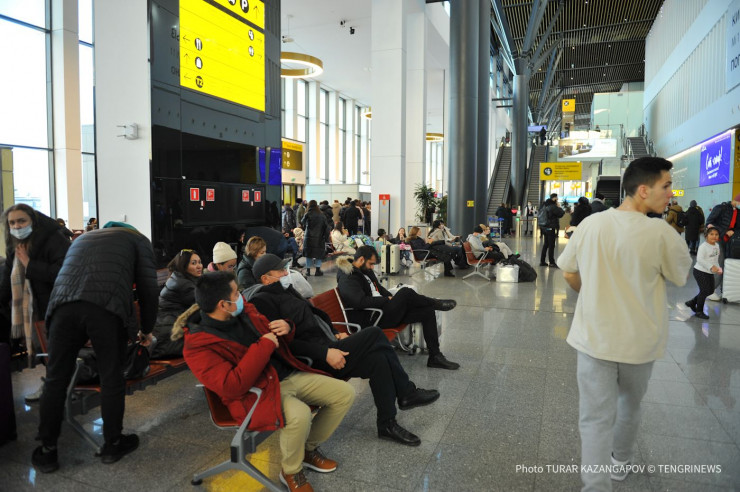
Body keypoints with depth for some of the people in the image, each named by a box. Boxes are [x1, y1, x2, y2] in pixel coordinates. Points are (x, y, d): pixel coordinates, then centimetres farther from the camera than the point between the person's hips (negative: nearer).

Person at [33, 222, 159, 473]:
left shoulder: (82, 238, 38)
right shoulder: (138, 239, 24)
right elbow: (147, 287, 15)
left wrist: (85, 337, 48)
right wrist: (147, 330, 28)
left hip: (64, 304, 4)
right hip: (107, 307, -4)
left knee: (56, 379, 14)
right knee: (111, 378, 10)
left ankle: (47, 451, 25)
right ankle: (112, 444, 25)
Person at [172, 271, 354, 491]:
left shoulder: (243, 311, 4)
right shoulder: (198, 347, -17)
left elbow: (273, 338, 19)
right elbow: (231, 387, -26)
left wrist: (286, 329, -5)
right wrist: (263, 347, -25)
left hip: (289, 375, 8)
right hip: (256, 392, -7)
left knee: (345, 393, 0)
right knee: (299, 415, -36)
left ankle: (309, 448, 21)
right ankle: (291, 471, -4)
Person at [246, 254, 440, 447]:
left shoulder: (285, 290, 18)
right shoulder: (263, 301, -12)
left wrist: (335, 334, 10)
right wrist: (325, 353, -24)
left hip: (326, 345, 9)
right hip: (313, 361, -9)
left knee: (378, 357, -11)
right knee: (375, 334, -19)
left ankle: (387, 424, 2)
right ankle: (407, 393, -4)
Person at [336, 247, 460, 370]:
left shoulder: (364, 271, 14)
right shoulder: (347, 280, -16)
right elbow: (361, 301, -29)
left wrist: (391, 298, 5)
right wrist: (387, 300, -17)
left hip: (382, 310, 10)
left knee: (427, 311, -2)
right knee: (406, 293, -27)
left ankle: (435, 356, 3)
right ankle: (436, 303, 3)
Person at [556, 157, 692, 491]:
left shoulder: (590, 224, -9)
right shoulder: (661, 233, -18)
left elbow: (569, 273, 3)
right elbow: (681, 277, 0)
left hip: (594, 336, 0)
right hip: (639, 340, 0)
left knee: (596, 417, 6)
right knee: (629, 405, 26)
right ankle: (620, 462, 49)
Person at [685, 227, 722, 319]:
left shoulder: (717, 246, 8)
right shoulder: (703, 246, -18)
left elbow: (716, 259, 18)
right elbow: (699, 259, -26)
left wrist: (718, 268, 4)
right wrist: (711, 266, -32)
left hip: (710, 273, 9)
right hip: (700, 271, -9)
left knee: (711, 290, 14)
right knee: (704, 291, -7)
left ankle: (692, 303, 30)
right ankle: (699, 311, 9)